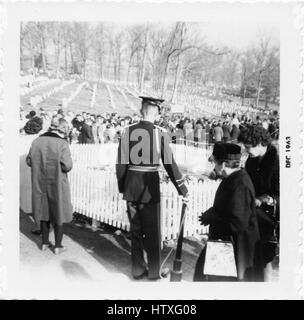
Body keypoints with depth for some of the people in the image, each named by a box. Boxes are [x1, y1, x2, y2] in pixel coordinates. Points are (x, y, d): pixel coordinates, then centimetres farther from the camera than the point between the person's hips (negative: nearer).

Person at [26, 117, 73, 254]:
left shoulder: (37, 141, -1)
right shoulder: (62, 143, -16)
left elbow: (29, 161, 4)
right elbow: (67, 166, -20)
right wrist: (58, 163, 1)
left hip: (40, 184, 4)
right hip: (57, 184, -4)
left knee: (44, 212, 18)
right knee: (58, 212, 10)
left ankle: (44, 243, 29)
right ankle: (58, 246, 18)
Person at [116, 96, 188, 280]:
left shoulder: (128, 131, -2)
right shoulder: (160, 133, -10)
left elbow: (121, 163, 0)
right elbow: (169, 164, -11)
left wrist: (122, 187, 12)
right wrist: (182, 189, -2)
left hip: (131, 185, 3)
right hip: (150, 185, -3)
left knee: (136, 229, 17)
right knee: (153, 231, 13)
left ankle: (138, 269, 30)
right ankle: (155, 271, 27)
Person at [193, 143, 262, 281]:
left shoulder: (240, 185, -27)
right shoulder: (232, 178, 3)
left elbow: (237, 224, -29)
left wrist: (211, 218, -18)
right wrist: (211, 213, -1)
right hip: (225, 240, 9)